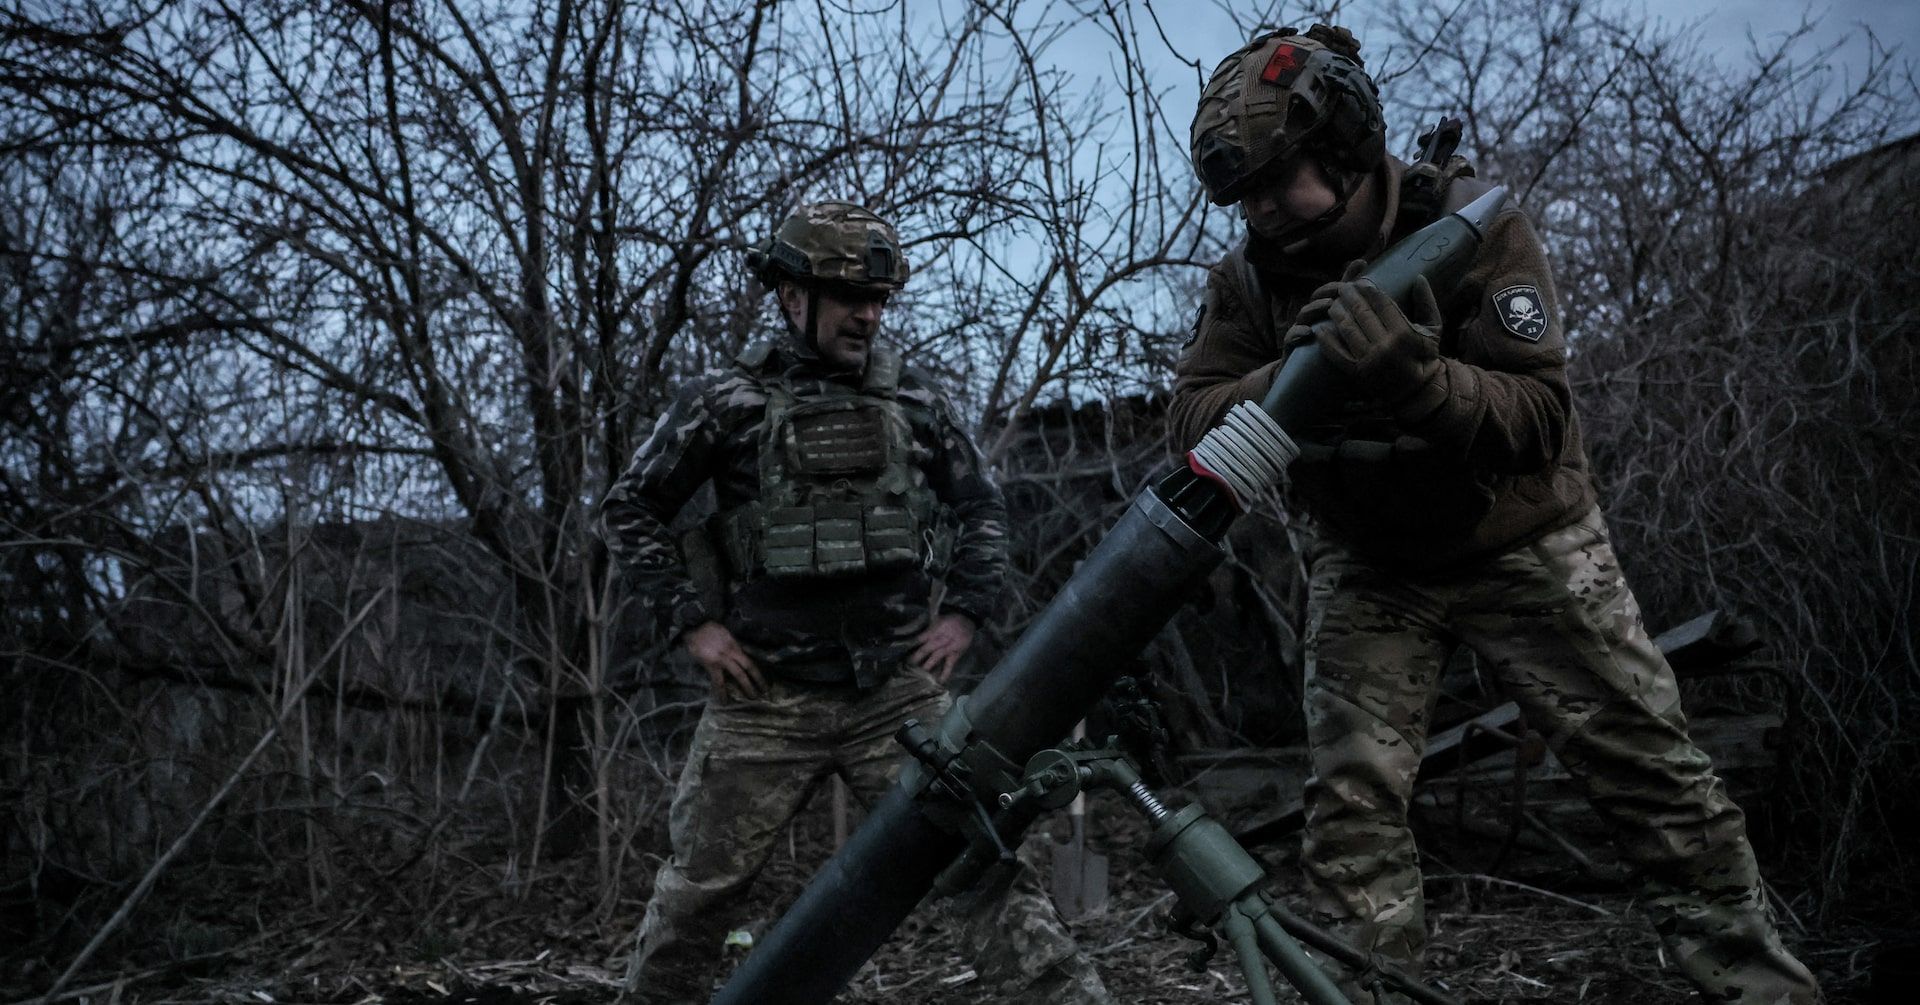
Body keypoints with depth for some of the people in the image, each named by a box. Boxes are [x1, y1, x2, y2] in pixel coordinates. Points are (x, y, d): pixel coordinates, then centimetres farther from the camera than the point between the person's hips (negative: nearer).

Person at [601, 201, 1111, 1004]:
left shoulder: (911, 399, 6)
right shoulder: (726, 402, -2)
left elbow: (981, 506, 16)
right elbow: (629, 511, 4)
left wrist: (965, 610, 3)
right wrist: (692, 622, -4)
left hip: (899, 689, 2)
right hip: (765, 696, -1)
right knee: (699, 888, 9)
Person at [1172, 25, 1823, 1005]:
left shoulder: (1471, 224, -20)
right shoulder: (1247, 276, -10)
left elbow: (1539, 417, -27)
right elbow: (1193, 410, -16)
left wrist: (1415, 374, -46)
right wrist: (1289, 375, -36)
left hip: (1521, 544, -2)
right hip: (1365, 565, 2)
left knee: (1654, 773, 2)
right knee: (1349, 797, -7)